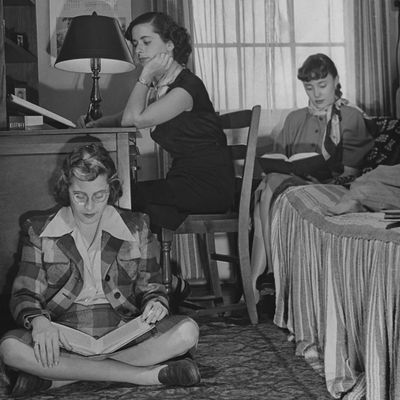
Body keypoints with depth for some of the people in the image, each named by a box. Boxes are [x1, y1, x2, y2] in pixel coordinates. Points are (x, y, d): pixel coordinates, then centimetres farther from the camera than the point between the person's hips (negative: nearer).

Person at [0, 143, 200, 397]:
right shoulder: (40, 231, 6)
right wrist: (38, 320, -20)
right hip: (62, 336, -1)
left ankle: (54, 377, -26)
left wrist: (156, 302, -10)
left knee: (187, 331, -27)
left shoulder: (136, 227, 8)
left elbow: (150, 284, 15)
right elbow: (24, 294, 4)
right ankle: (147, 375, -30)